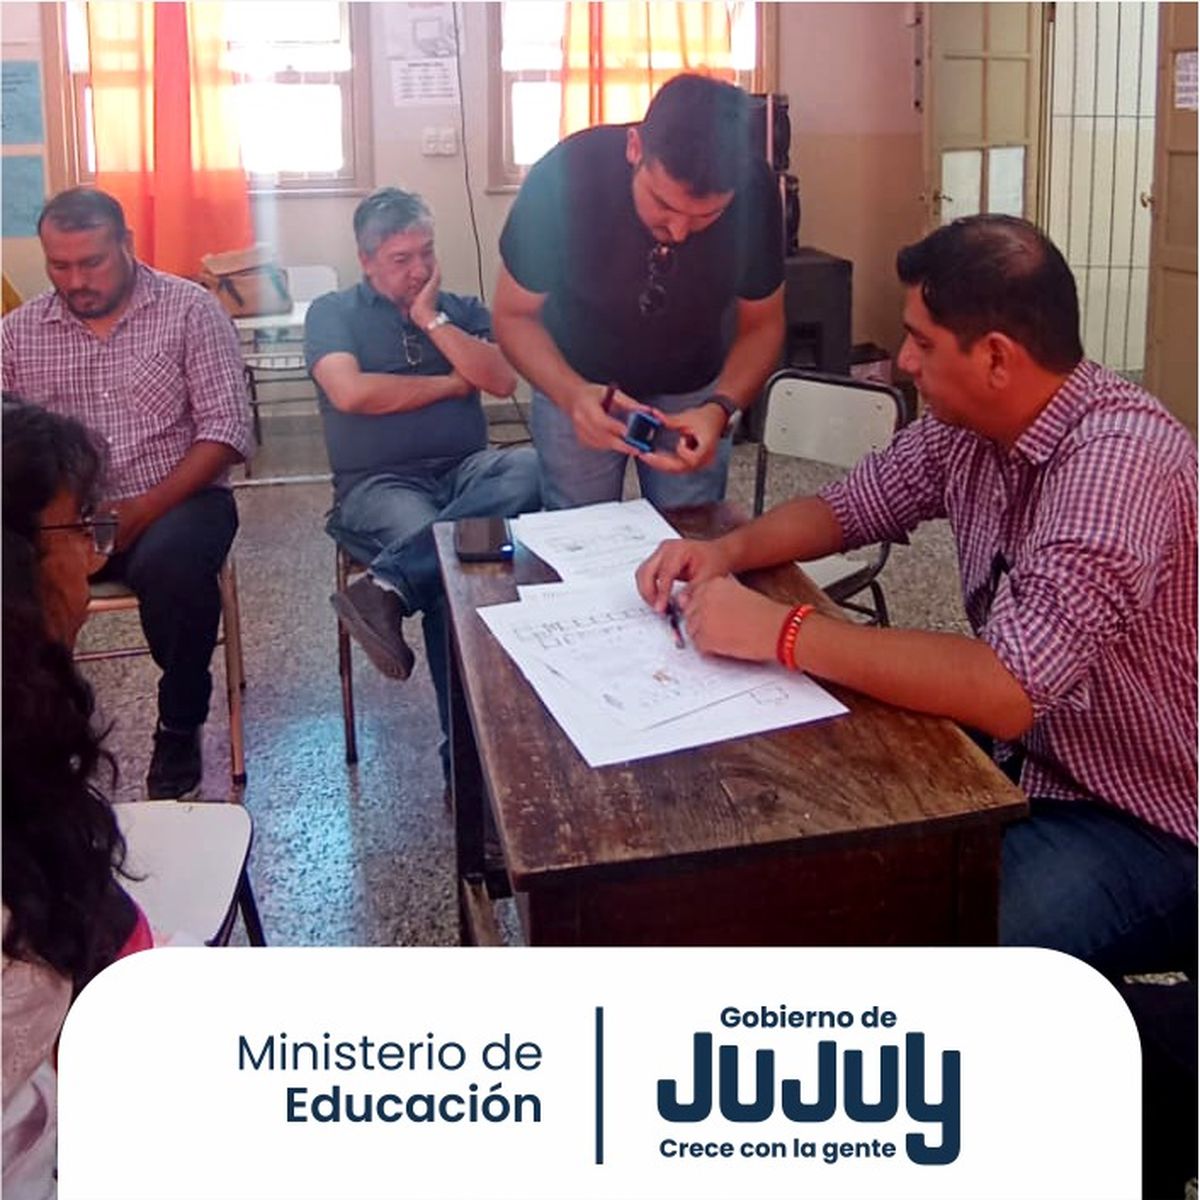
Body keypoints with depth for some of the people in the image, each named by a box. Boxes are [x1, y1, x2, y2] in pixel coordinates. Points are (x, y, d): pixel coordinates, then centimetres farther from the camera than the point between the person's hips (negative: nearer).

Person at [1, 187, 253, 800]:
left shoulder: (190, 309, -1)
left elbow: (225, 428, -8)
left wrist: (143, 509, -18)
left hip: (176, 499, -2)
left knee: (171, 564, -36)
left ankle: (179, 727, -10)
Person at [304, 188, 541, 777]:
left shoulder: (460, 309, 21)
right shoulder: (333, 313, 11)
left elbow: (503, 380, 4)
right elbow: (349, 393, -9)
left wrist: (432, 320, 0)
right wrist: (450, 384, 1)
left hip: (466, 472, 3)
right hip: (379, 483, -3)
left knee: (532, 468, -33)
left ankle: (388, 585, -42)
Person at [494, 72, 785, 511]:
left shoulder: (755, 191, -25)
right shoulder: (565, 176, -30)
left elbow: (761, 324, -11)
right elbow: (514, 315, -18)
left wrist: (720, 408, -31)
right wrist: (571, 393, -37)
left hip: (693, 393, 1)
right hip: (573, 384, -1)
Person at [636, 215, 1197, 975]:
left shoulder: (1118, 459, -30)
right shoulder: (965, 426, -3)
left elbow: (1004, 692, -38)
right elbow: (847, 507, 12)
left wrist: (780, 632, -32)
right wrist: (729, 551, -8)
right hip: (1024, 763, 8)